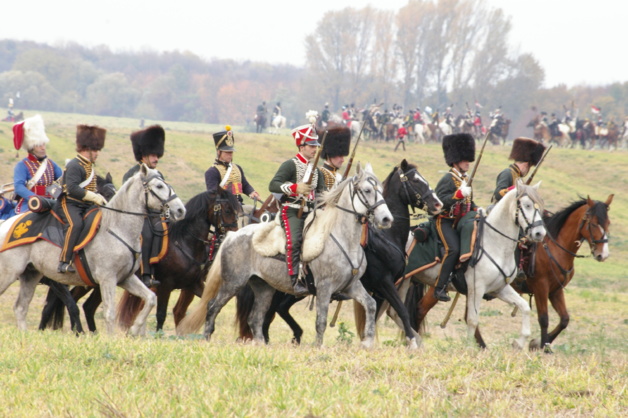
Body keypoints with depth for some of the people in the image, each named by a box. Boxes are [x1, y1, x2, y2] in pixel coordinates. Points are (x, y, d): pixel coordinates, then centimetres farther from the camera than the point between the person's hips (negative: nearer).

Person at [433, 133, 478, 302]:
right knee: (453, 249, -24)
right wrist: (459, 194, -31)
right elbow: (440, 201, -22)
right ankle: (440, 288, -22)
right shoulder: (448, 179, -10)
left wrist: (477, 210, 6)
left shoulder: (465, 179, 16)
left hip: (461, 221, 8)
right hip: (445, 222, -8)